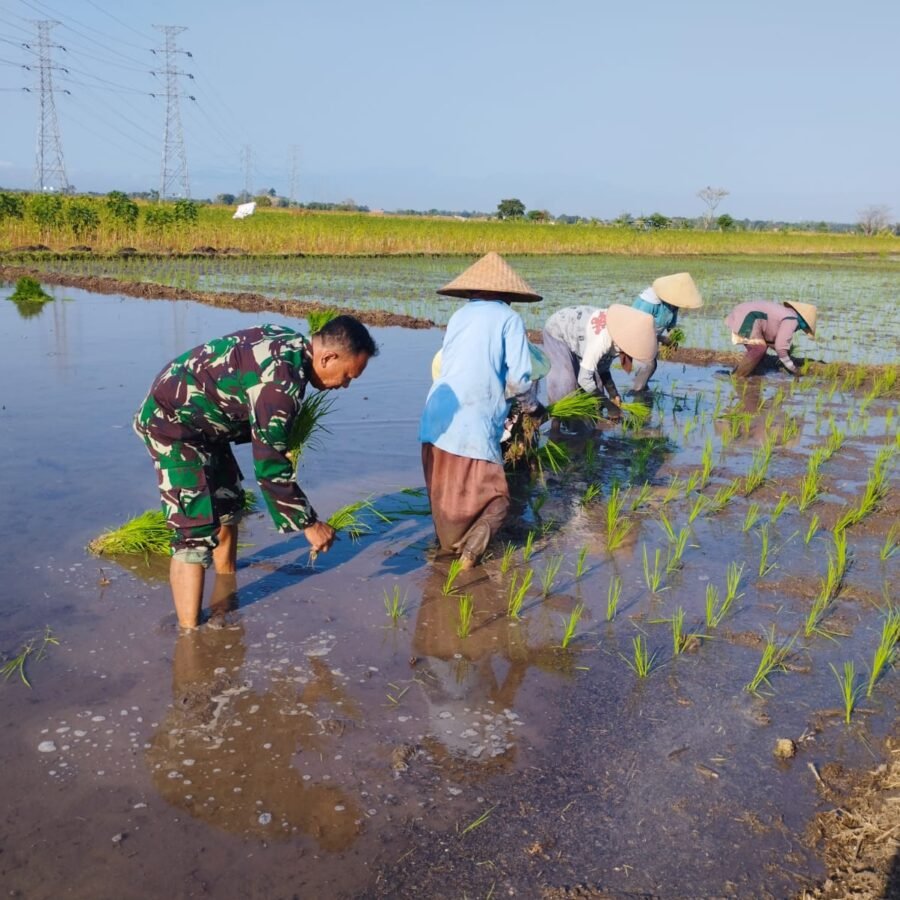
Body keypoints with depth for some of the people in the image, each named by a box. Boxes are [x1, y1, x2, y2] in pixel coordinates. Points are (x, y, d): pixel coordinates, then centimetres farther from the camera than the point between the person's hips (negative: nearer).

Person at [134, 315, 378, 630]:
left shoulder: (291, 343, -3)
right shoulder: (281, 380, -31)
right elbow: (269, 467, -27)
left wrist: (286, 439, -1)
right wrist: (309, 523, -18)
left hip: (200, 417, 10)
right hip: (173, 420, -10)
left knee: (227, 503, 23)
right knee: (197, 531, -16)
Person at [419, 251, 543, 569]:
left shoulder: (458, 316, 17)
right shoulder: (509, 318, 4)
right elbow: (518, 379, -4)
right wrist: (531, 407, 17)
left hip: (436, 420, 5)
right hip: (473, 426, -5)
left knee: (443, 497, 15)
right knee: (494, 498, 2)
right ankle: (471, 547, -17)